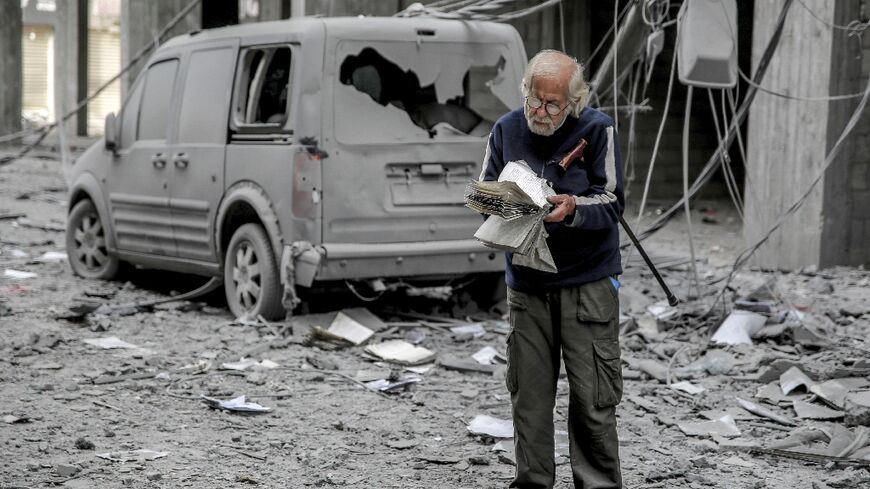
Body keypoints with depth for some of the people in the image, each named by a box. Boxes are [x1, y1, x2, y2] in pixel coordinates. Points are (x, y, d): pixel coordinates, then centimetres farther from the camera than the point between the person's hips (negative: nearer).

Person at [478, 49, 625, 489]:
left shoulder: (598, 130, -7)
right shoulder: (507, 129, 3)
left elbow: (611, 203, -9)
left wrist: (573, 208, -29)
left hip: (587, 281, -3)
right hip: (526, 282, 3)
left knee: (592, 397, -1)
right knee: (528, 391, 7)